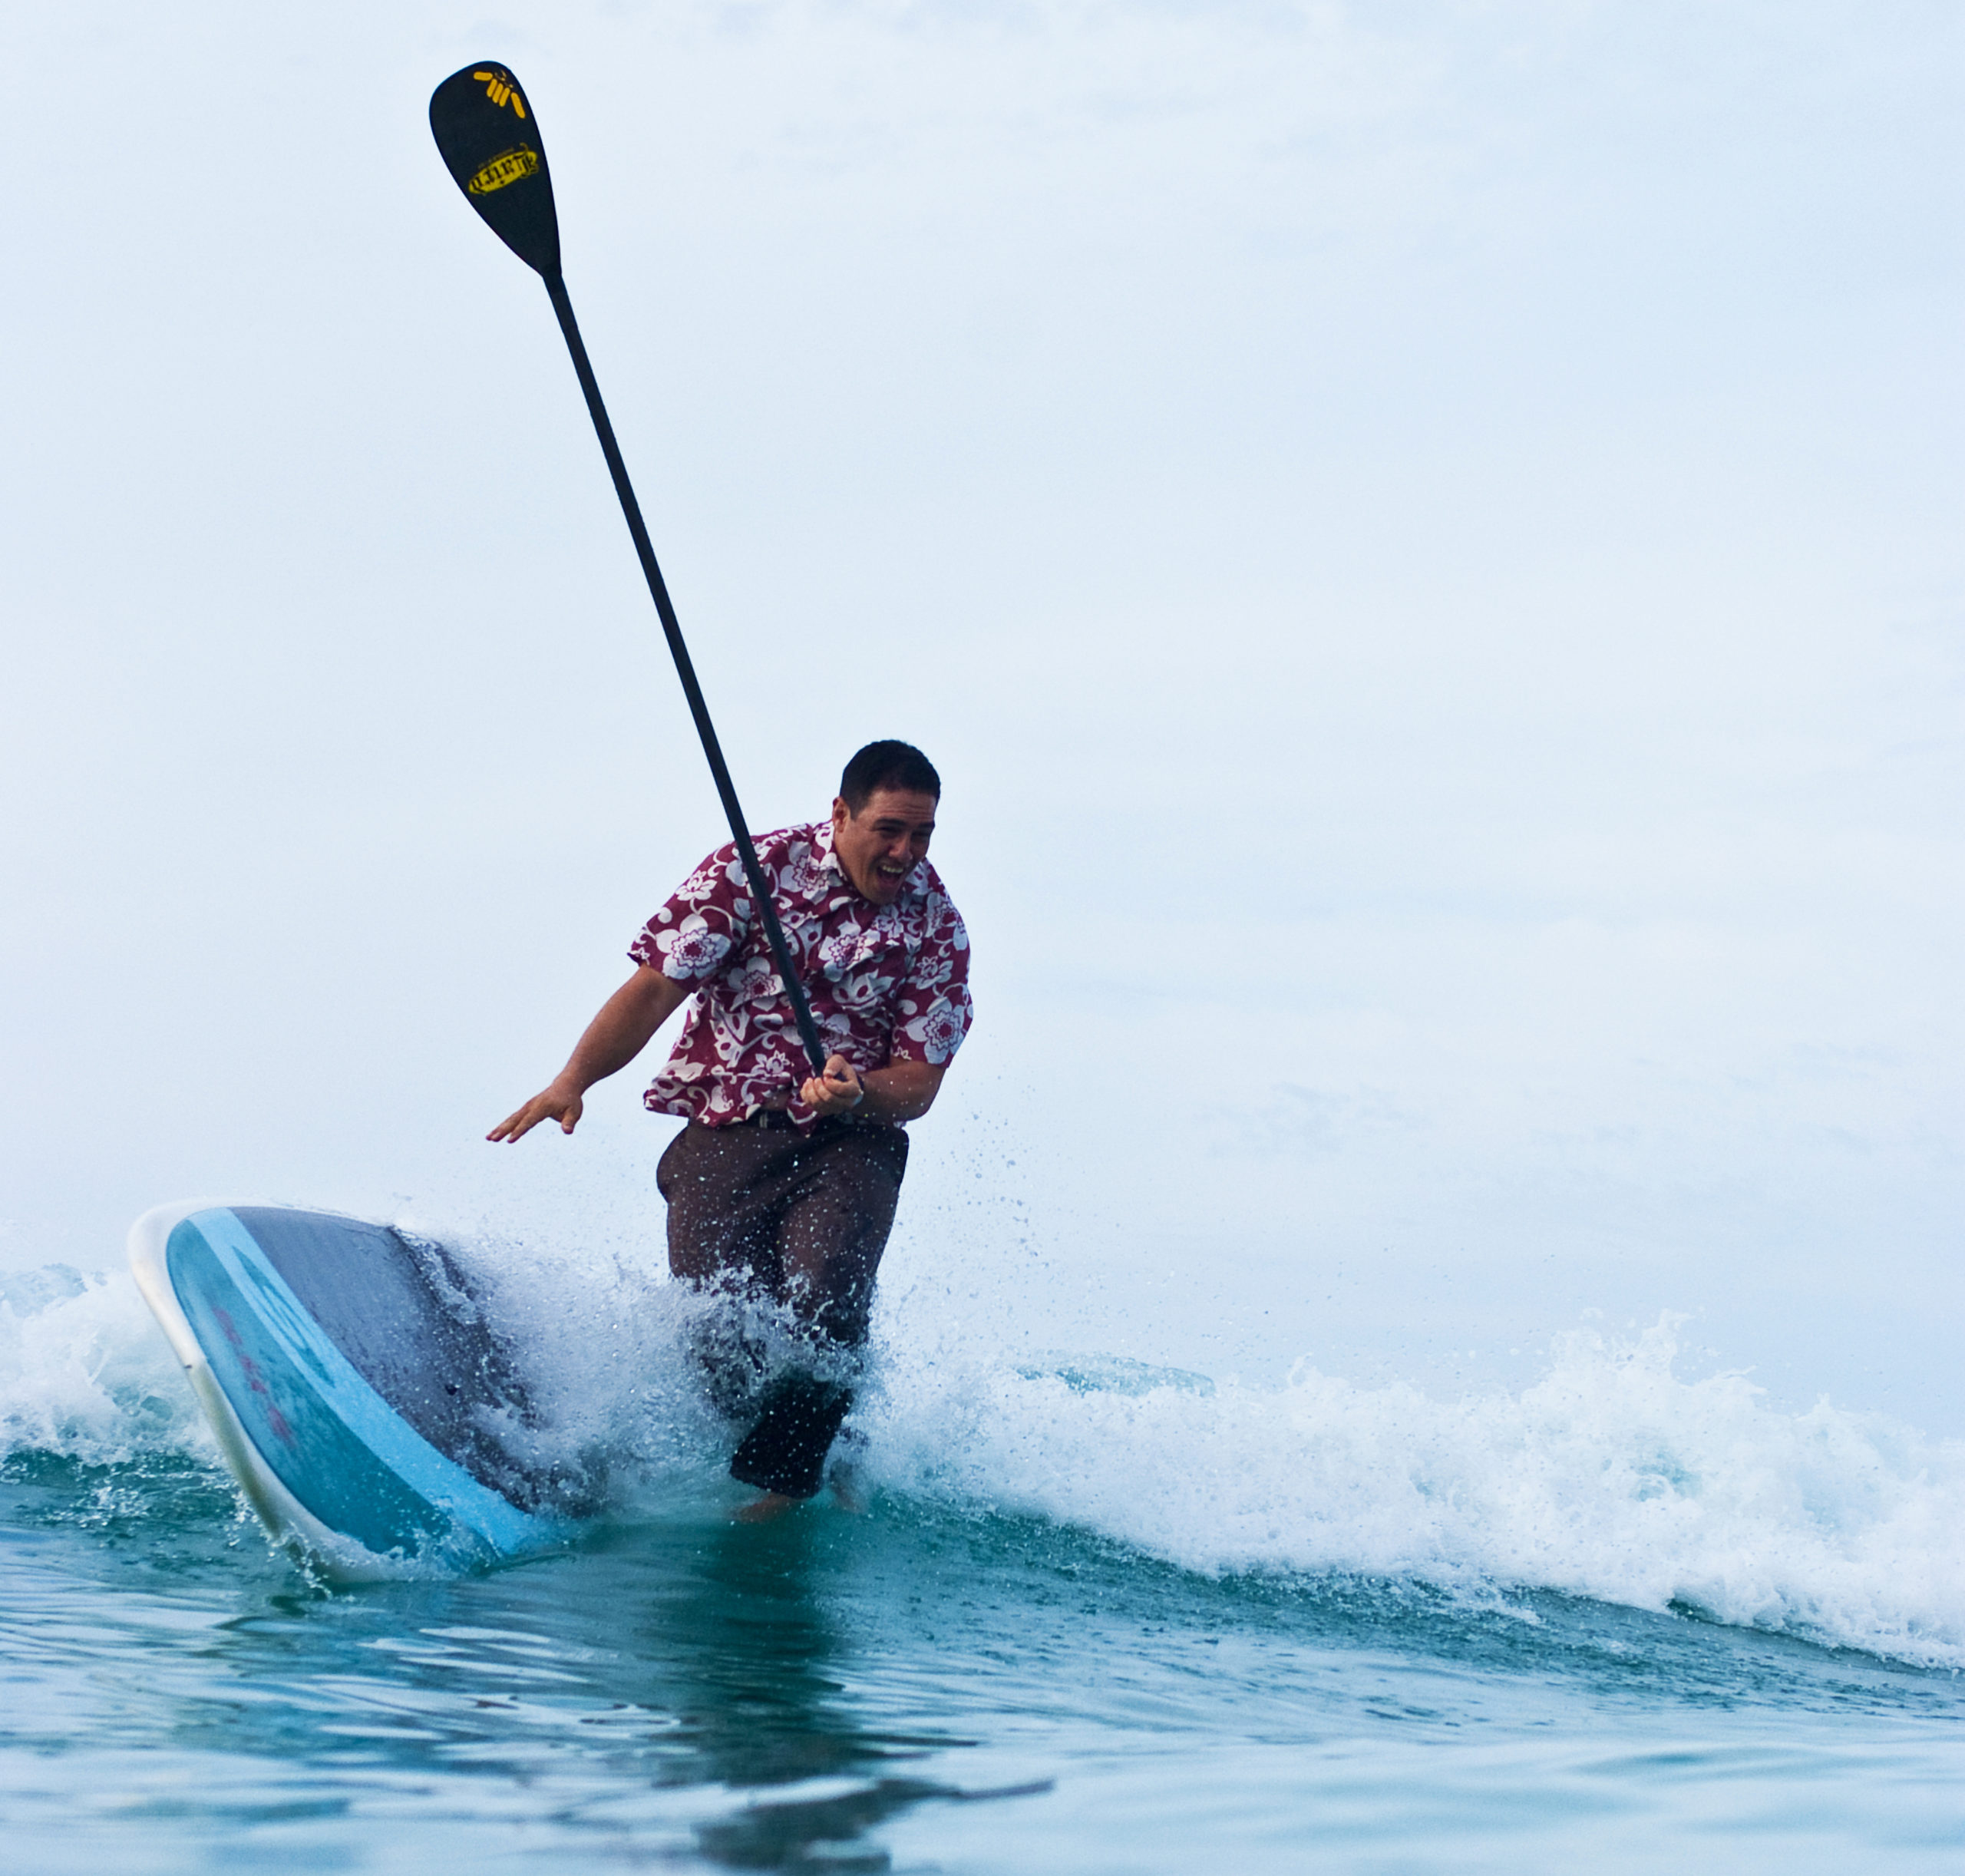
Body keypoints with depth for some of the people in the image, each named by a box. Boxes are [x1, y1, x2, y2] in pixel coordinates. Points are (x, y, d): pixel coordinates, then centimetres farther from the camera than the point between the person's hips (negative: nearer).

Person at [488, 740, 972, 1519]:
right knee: (718, 1329, -14)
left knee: (823, 1302, -25)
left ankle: (786, 1481, -3)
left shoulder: (936, 927, 1)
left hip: (850, 1142, 0)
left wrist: (857, 1095, -21)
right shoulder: (755, 870, -3)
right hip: (726, 1133, 0)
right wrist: (572, 1080, -18)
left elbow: (919, 1083, 2)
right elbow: (658, 986, -5)